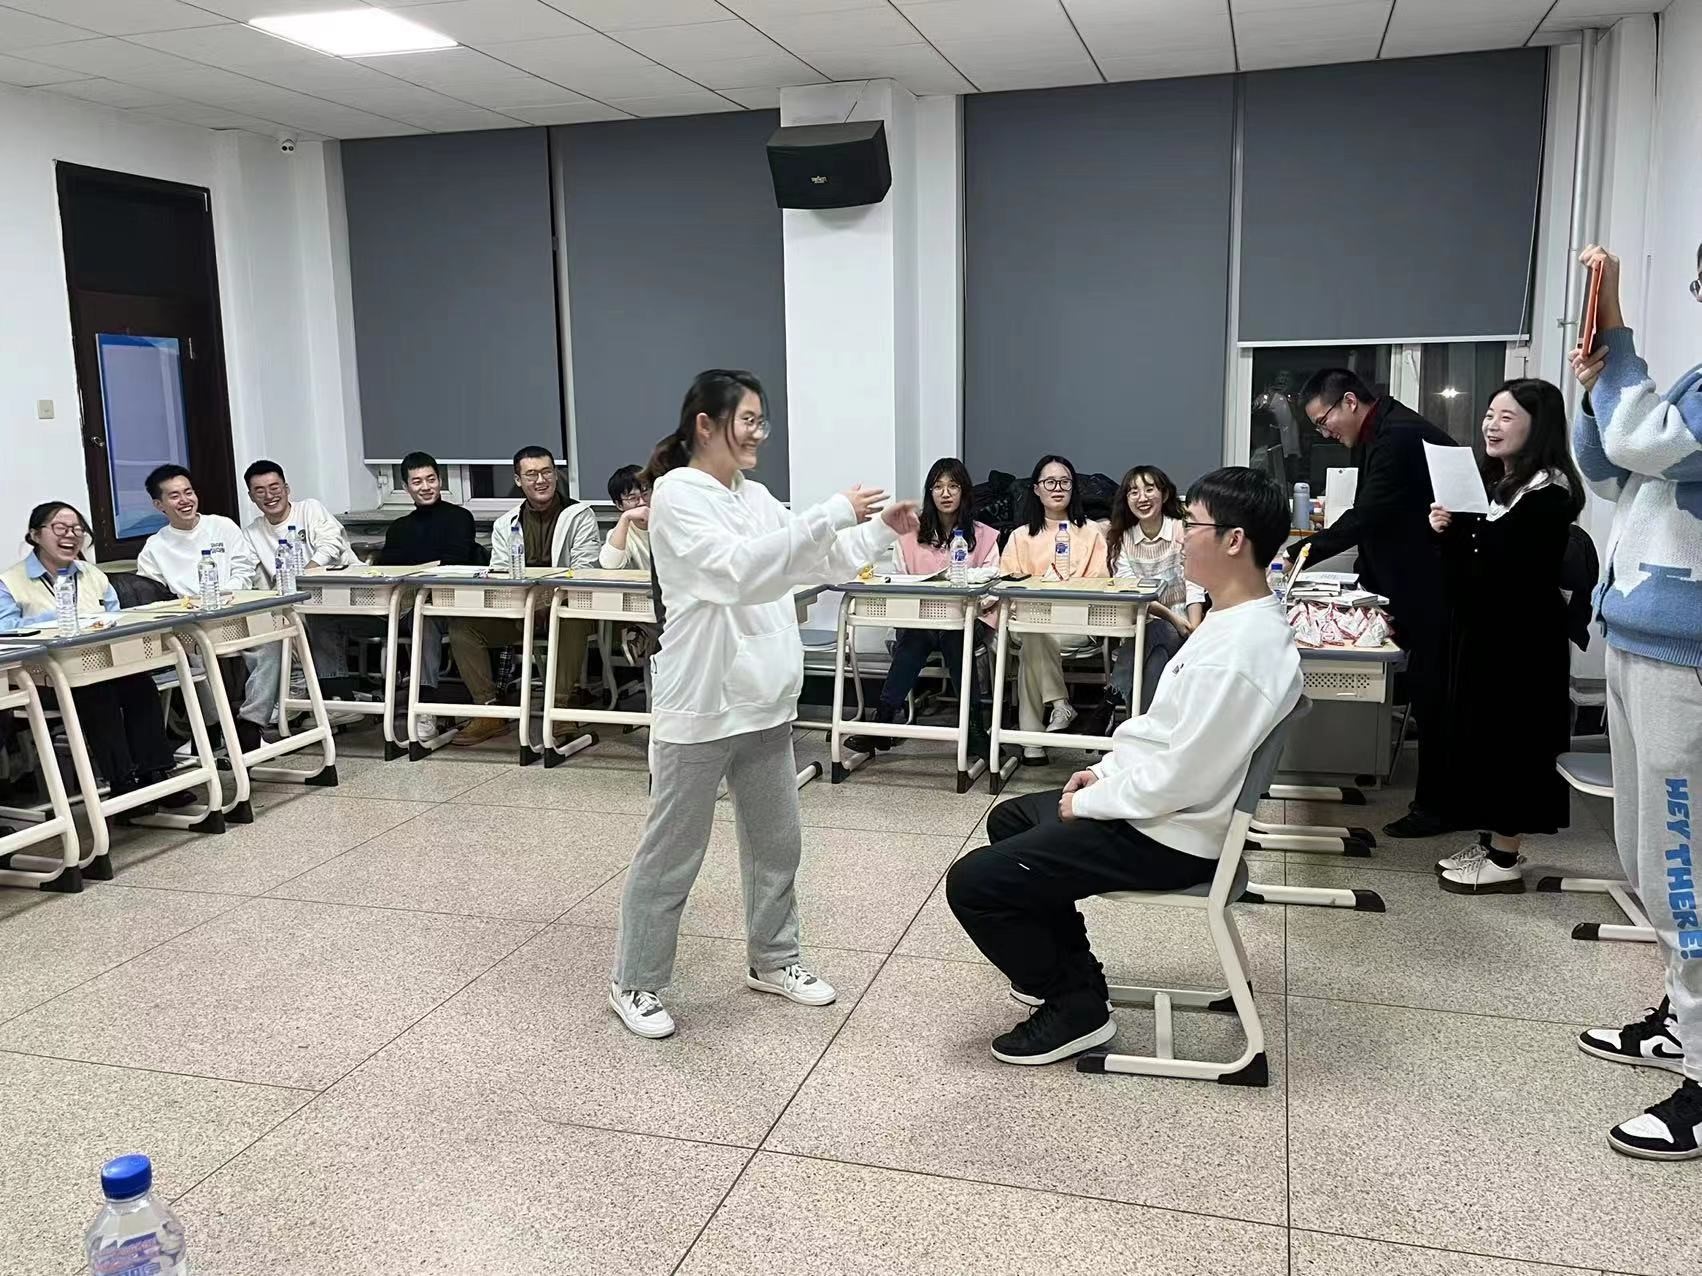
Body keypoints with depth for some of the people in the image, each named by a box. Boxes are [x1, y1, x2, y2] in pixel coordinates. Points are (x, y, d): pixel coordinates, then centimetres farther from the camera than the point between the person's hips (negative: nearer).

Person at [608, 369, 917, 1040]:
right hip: (702, 705, -7)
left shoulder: (757, 497, 9)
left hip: (765, 702, 7)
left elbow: (817, 564, 16)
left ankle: (771, 960, 35)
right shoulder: (676, 495, -13)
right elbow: (738, 569, -27)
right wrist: (833, 514, -29)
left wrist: (881, 530, 3)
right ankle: (633, 981, 21)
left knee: (776, 842, 18)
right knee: (672, 853, 5)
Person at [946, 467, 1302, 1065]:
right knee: (1010, 820, 25)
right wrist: (1106, 769, 6)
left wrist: (1088, 802, -13)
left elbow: (1177, 779, -27)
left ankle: (1076, 1006, 5)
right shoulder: (1240, 619, 4)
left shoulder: (1236, 652, -29)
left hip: (1166, 836, -11)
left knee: (972, 883, -11)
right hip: (1154, 802, 11)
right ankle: (1068, 966, 31)